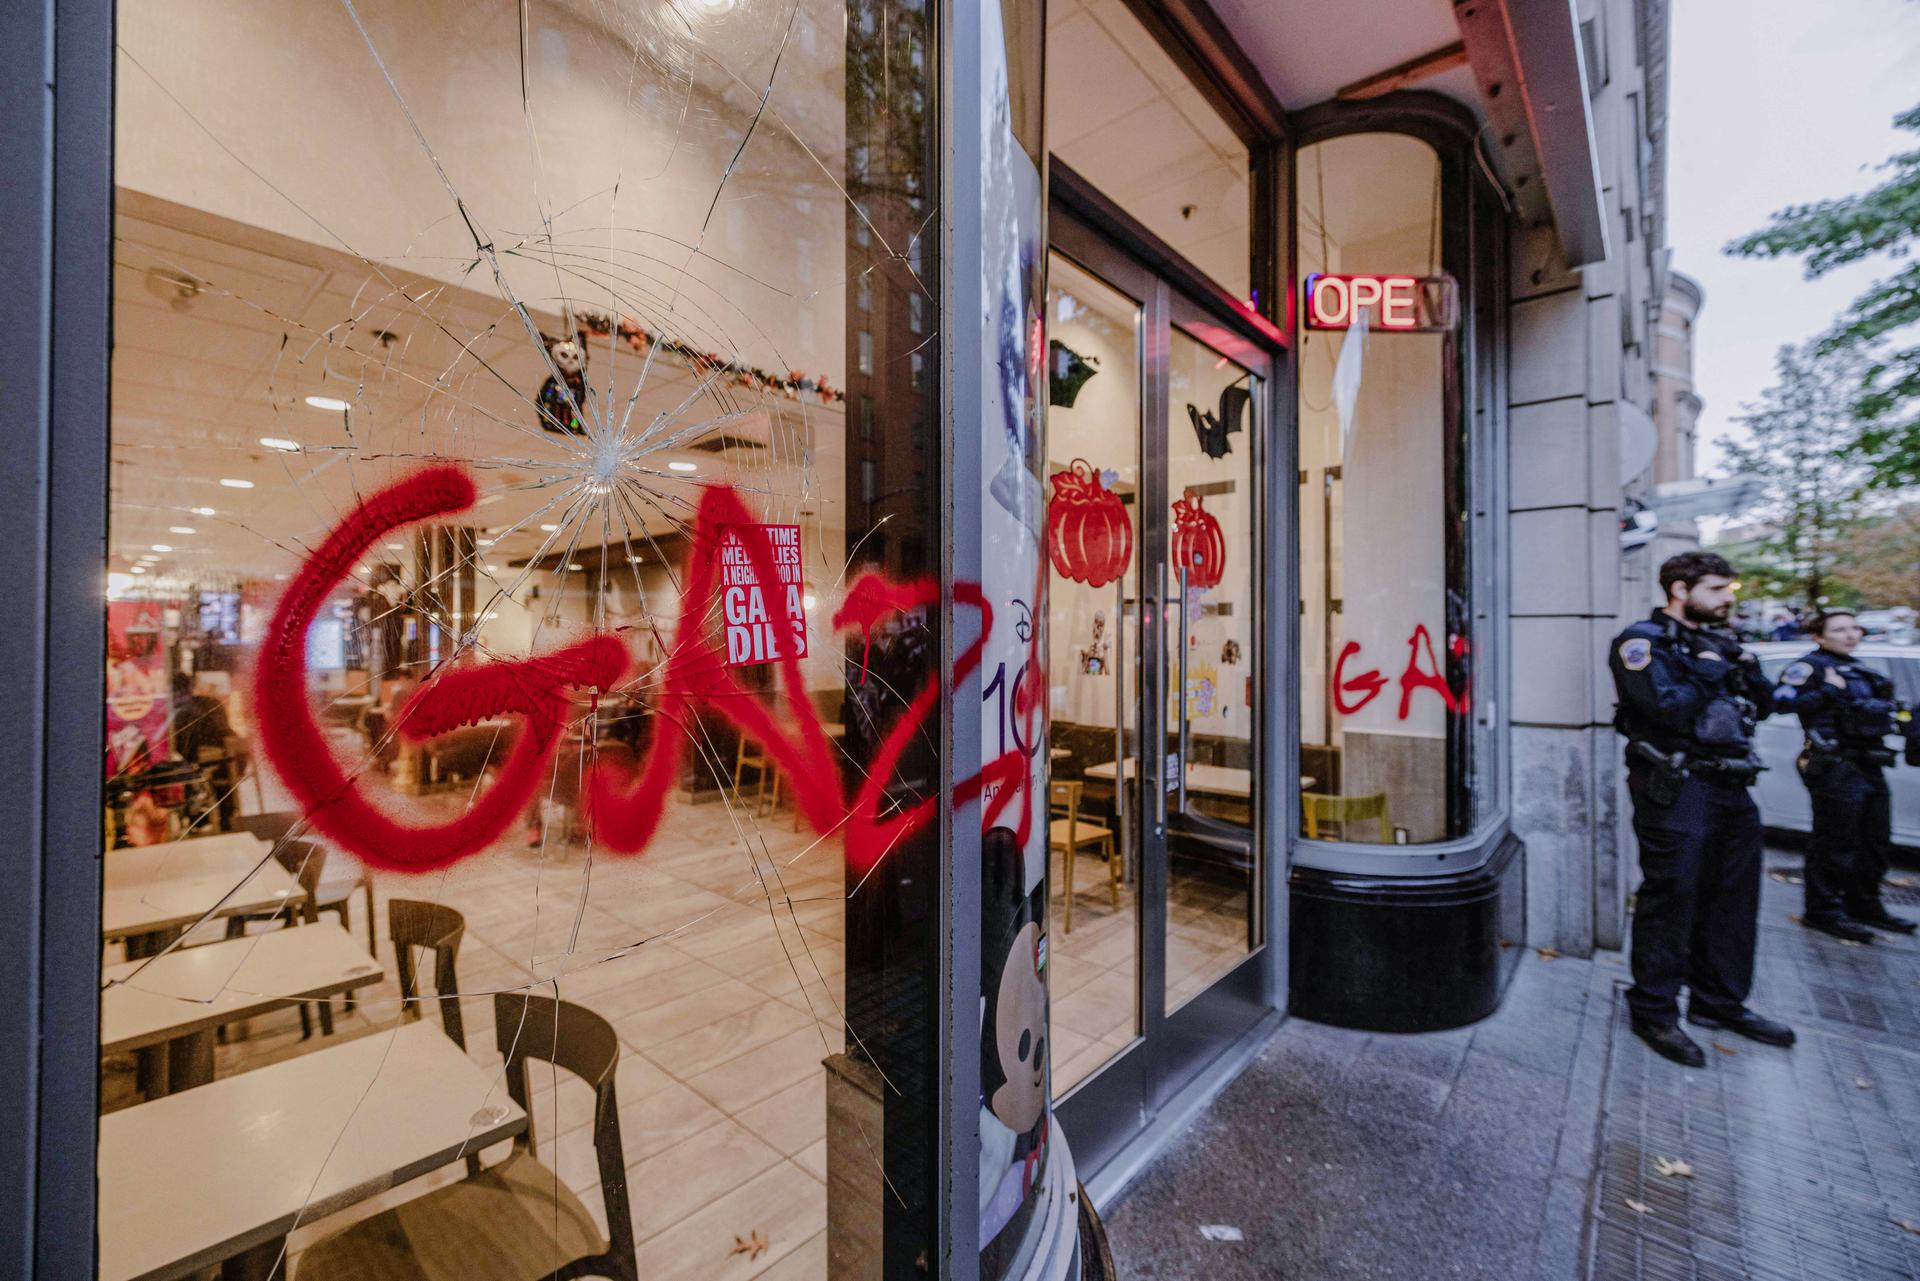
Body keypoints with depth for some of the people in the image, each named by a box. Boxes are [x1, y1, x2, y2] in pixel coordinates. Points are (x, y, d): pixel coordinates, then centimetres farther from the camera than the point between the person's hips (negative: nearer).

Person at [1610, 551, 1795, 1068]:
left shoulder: (1718, 642, 18)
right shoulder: (1642, 641, -8)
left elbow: (1763, 706, 17)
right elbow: (1667, 706, -21)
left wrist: (1747, 673, -1)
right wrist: (1712, 675, -7)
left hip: (1730, 788, 8)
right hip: (1675, 789, -8)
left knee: (1733, 898, 15)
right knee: (1671, 898, -3)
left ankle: (1720, 1001, 31)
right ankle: (1654, 1011, 10)